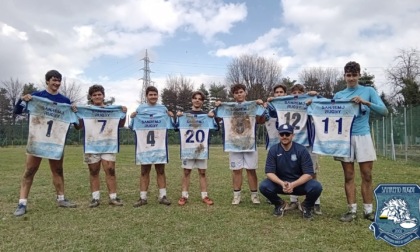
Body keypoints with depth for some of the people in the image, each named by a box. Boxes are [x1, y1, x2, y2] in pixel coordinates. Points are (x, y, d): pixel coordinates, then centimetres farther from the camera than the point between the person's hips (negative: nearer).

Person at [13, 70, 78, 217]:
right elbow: (17, 112, 1)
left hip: (57, 140, 3)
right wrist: (22, 100, -18)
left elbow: (72, 119, 14)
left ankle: (61, 199, 18)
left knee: (58, 170, 9)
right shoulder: (36, 96, 0)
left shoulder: (65, 101, 7)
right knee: (30, 170, -3)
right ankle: (22, 203, 0)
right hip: (36, 139, -3)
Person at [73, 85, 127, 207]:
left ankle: (113, 197, 2)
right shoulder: (85, 110, 7)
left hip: (109, 146, 0)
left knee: (110, 170, -3)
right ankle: (95, 197, 11)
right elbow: (78, 127, 6)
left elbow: (120, 125, 12)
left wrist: (124, 114, -2)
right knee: (93, 172, 5)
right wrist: (74, 114, -7)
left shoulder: (112, 109, 9)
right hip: (92, 146, 0)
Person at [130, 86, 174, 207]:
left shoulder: (163, 108, 7)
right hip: (144, 146, 0)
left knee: (160, 170, 5)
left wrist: (172, 116, -6)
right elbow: (135, 126, 11)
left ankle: (162, 196, 12)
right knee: (144, 171, 5)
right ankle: (143, 197, 10)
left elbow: (169, 124, 12)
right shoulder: (140, 108, 5)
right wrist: (132, 117, -7)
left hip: (159, 146, 0)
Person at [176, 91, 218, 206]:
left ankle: (204, 196, 10)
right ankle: (184, 196, 10)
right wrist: (177, 117, -9)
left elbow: (216, 129, 1)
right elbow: (176, 129, 5)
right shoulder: (185, 114, 7)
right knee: (186, 171, 3)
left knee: (202, 172, 4)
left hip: (201, 148, 0)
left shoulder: (206, 115, 8)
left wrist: (213, 117, -13)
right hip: (187, 147, 0)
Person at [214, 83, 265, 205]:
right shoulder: (228, 107, 9)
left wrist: (261, 107, -12)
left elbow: (261, 121, -2)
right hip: (234, 143, 1)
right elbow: (218, 119, 9)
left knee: (251, 169, 2)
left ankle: (254, 195, 11)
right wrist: (217, 108, -5)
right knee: (236, 170, 3)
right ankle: (236, 195, 11)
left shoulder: (253, 105, 7)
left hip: (250, 143, -1)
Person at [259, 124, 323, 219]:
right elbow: (269, 172, -13)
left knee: (316, 187, -29)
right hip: (280, 183, 1)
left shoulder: (301, 150, -12)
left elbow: (309, 174, -16)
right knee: (263, 186, -26)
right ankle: (279, 204, 6)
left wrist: (293, 185, -31)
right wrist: (282, 183, -31)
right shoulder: (273, 150, -8)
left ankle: (307, 206, 5)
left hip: (299, 183, -1)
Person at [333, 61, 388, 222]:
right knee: (348, 176, 2)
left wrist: (366, 102, -18)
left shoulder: (368, 91, 6)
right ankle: (352, 210, 8)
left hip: (363, 136, -1)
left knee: (367, 176, 1)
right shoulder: (338, 95, 12)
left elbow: (384, 111, -3)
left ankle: (368, 210, 10)